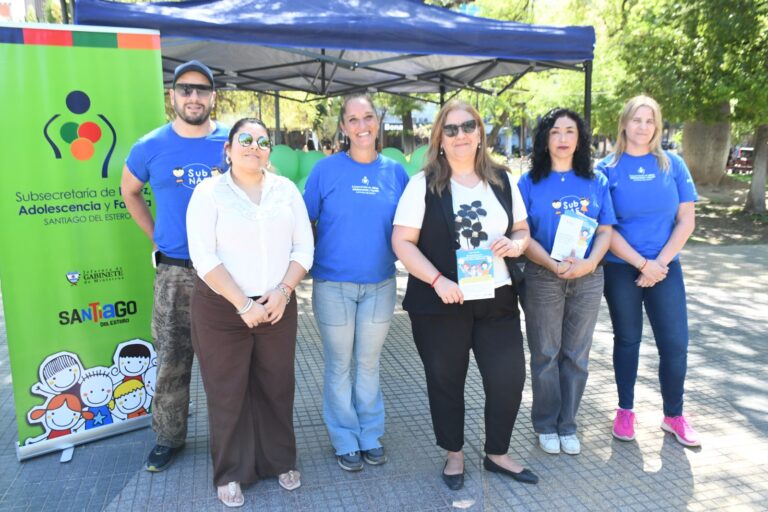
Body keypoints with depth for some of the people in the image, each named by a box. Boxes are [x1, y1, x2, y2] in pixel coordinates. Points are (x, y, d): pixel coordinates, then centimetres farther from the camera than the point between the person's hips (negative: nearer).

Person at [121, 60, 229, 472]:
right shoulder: (151, 146, 0)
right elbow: (129, 192, 16)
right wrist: (155, 236, 8)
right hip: (174, 270, 1)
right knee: (171, 360, 8)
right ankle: (168, 437, 26)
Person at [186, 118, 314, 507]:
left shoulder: (286, 189, 5)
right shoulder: (209, 192, -5)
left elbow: (303, 248, 3)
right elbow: (204, 258, -12)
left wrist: (282, 291, -12)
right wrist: (243, 304, -17)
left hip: (277, 307, 3)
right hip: (221, 309, -3)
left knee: (276, 387, 13)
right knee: (227, 392, 7)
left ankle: (280, 461, 32)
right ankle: (231, 473, 25)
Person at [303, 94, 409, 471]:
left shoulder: (395, 171, 1)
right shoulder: (326, 169, -5)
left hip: (380, 284, 2)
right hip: (333, 284, -2)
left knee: (368, 363, 15)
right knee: (339, 365, 10)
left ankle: (371, 435, 32)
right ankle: (345, 440, 27)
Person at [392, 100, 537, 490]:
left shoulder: (502, 180, 8)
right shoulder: (424, 184, -5)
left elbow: (522, 229, 15)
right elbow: (402, 242, -9)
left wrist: (515, 245, -9)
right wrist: (437, 280, -21)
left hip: (497, 299, 3)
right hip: (440, 303, -3)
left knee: (509, 377, 5)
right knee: (446, 381, 11)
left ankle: (497, 454, 30)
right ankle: (454, 454, 34)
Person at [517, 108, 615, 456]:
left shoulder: (595, 181, 6)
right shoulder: (529, 183, -1)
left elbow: (605, 230, 4)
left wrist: (590, 262, -15)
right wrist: (554, 265, -20)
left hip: (588, 279, 2)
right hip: (543, 279, -2)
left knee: (576, 355, 10)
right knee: (545, 355, 7)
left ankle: (567, 424, 26)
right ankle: (546, 425, 23)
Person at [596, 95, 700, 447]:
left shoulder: (672, 164, 2)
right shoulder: (608, 169, -4)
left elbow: (686, 220, 0)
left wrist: (660, 263, -10)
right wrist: (642, 263, -14)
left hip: (666, 267, 2)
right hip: (620, 269, -2)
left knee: (675, 343, 2)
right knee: (627, 339, 10)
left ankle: (674, 415, 21)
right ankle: (625, 411, 25)